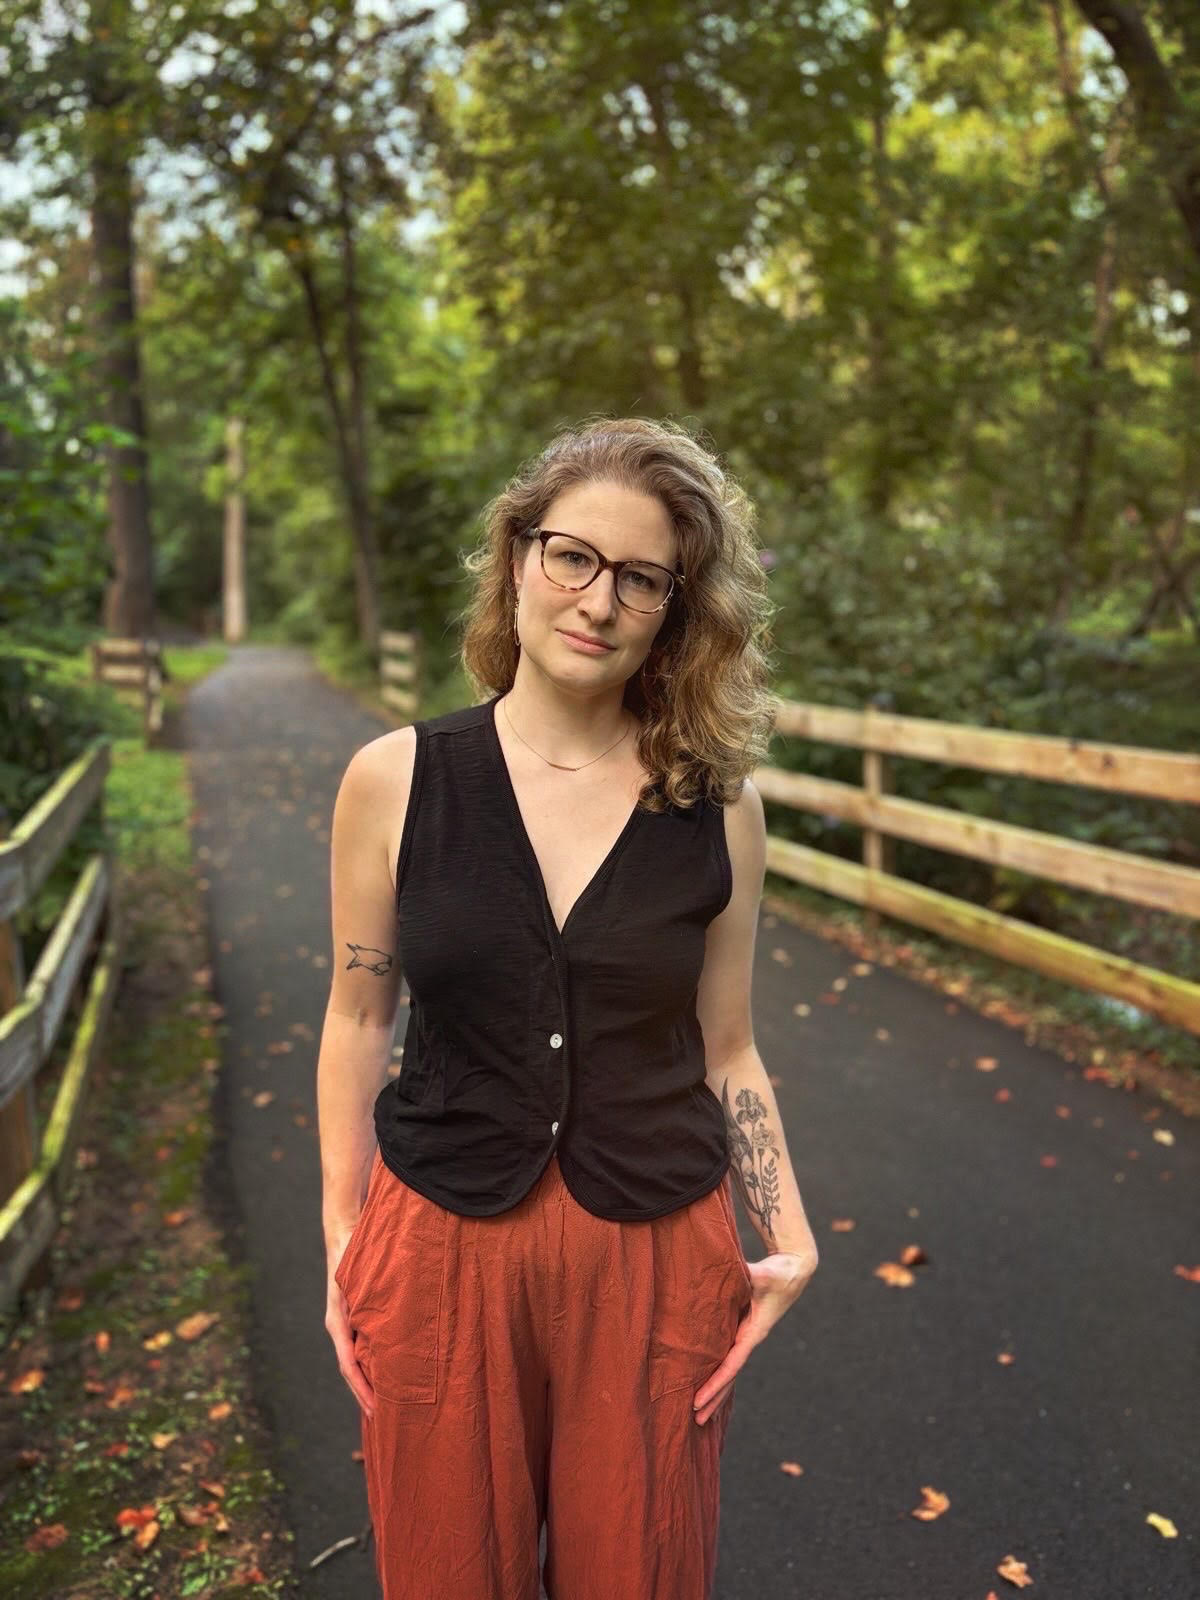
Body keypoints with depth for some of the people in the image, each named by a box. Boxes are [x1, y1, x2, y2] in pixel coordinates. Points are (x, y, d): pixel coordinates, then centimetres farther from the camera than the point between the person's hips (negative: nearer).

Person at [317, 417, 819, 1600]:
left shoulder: (718, 809, -5)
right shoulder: (395, 781, -7)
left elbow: (724, 1052, 3)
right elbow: (359, 1020, 1)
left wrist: (788, 1238, -3)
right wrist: (342, 1240, 2)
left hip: (655, 1258, 1)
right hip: (440, 1247, 0)